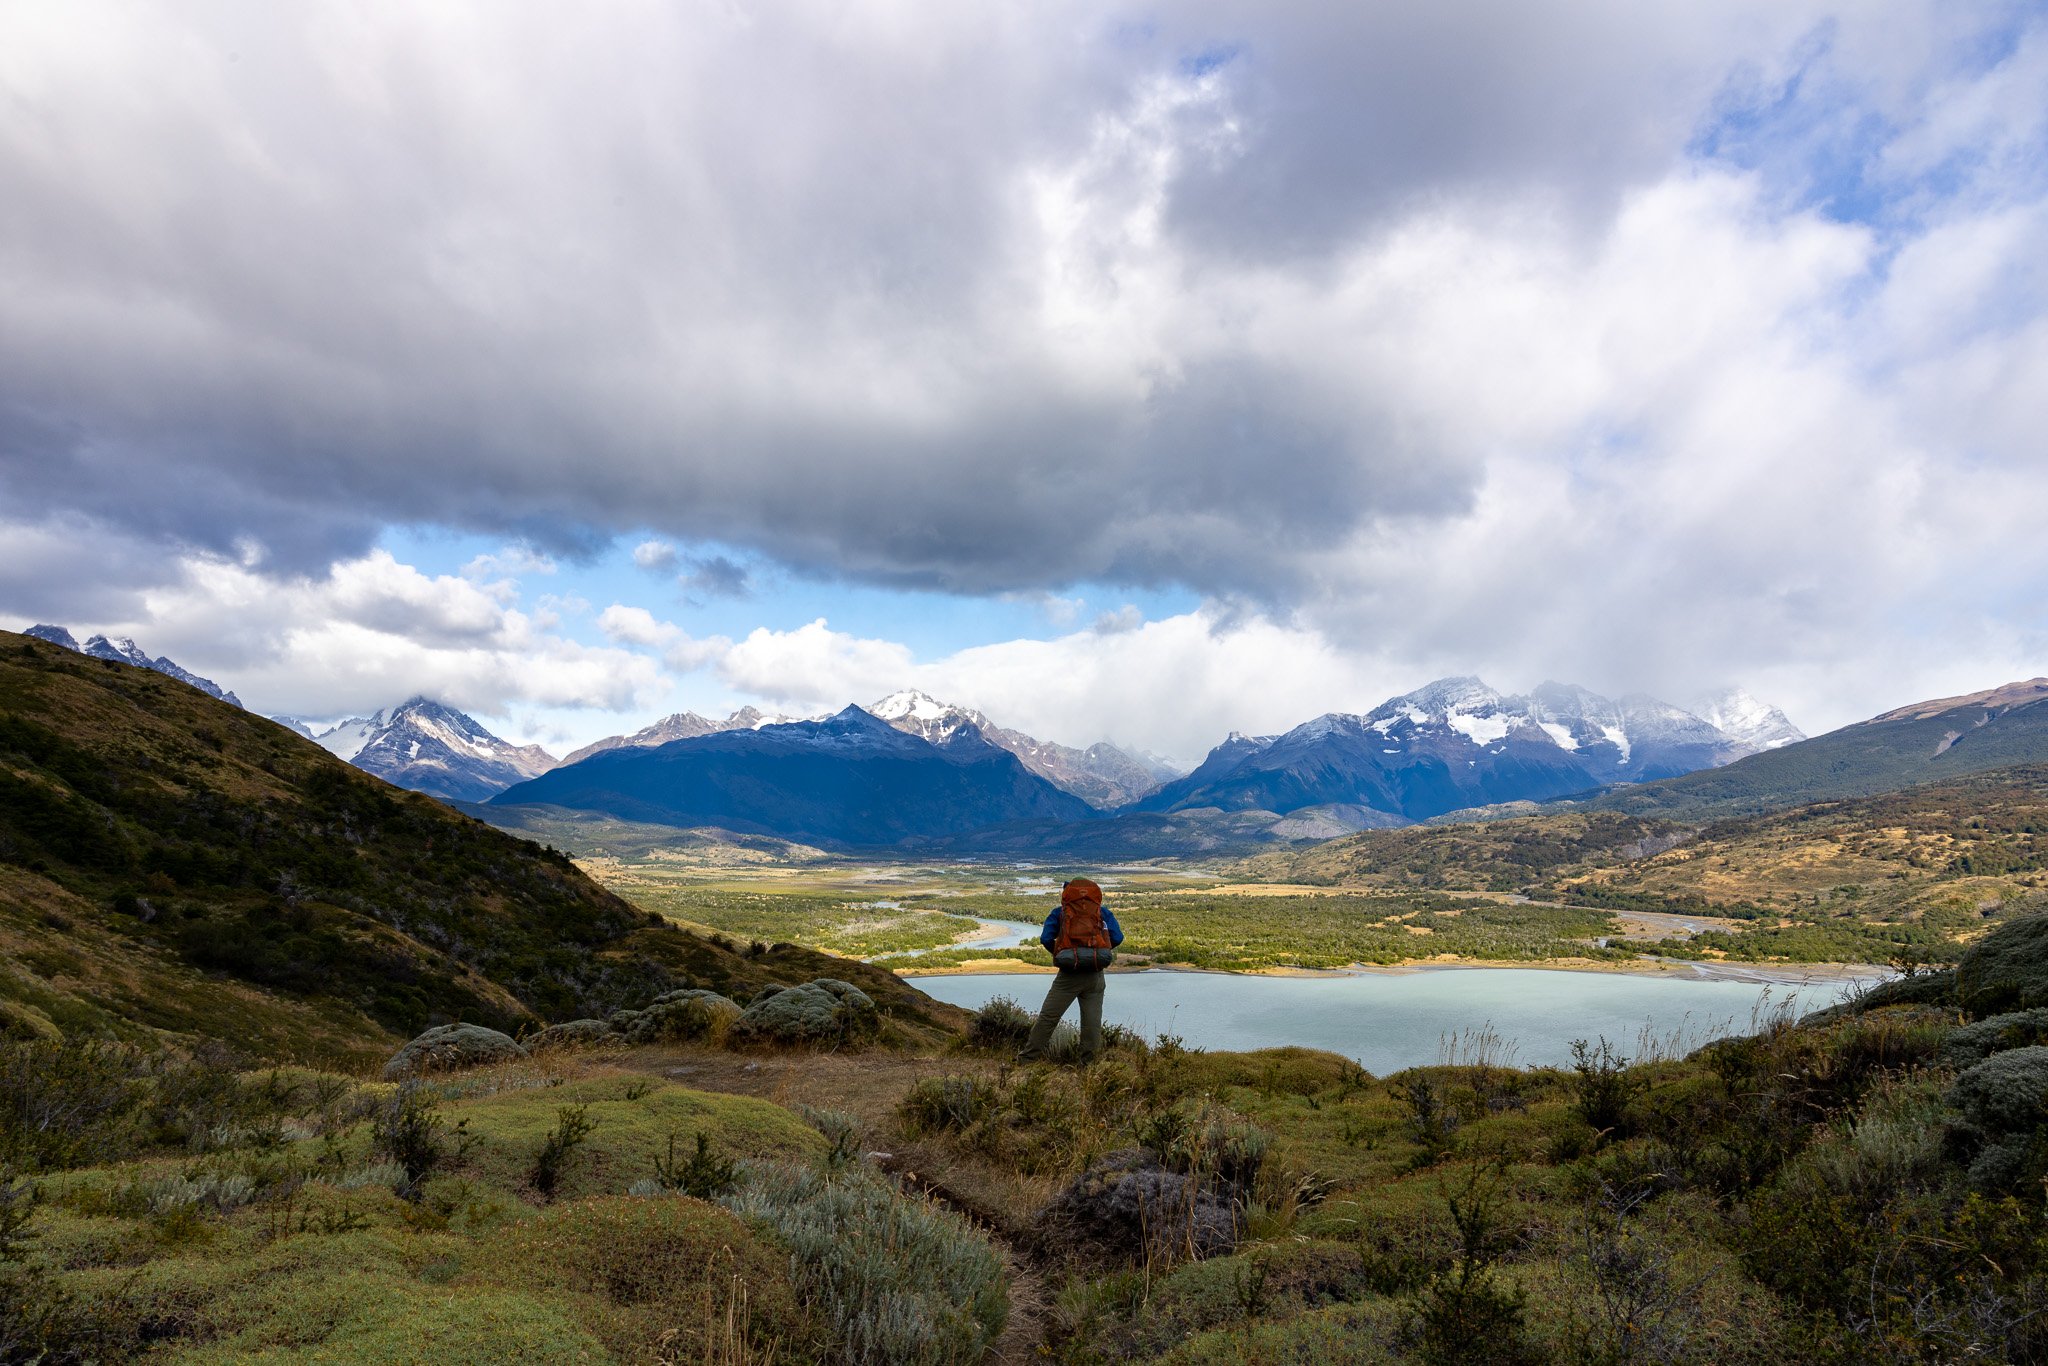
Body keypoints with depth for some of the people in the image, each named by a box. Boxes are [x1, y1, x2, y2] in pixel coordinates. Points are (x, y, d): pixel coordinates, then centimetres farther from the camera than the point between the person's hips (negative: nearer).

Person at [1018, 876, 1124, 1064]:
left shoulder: (1059, 912, 10)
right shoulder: (1103, 912, 13)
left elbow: (1045, 938, -2)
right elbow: (1117, 937, 3)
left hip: (1069, 973, -1)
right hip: (1095, 975, 1)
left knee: (1047, 1017, 5)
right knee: (1092, 1021, 8)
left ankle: (1028, 1058, 9)